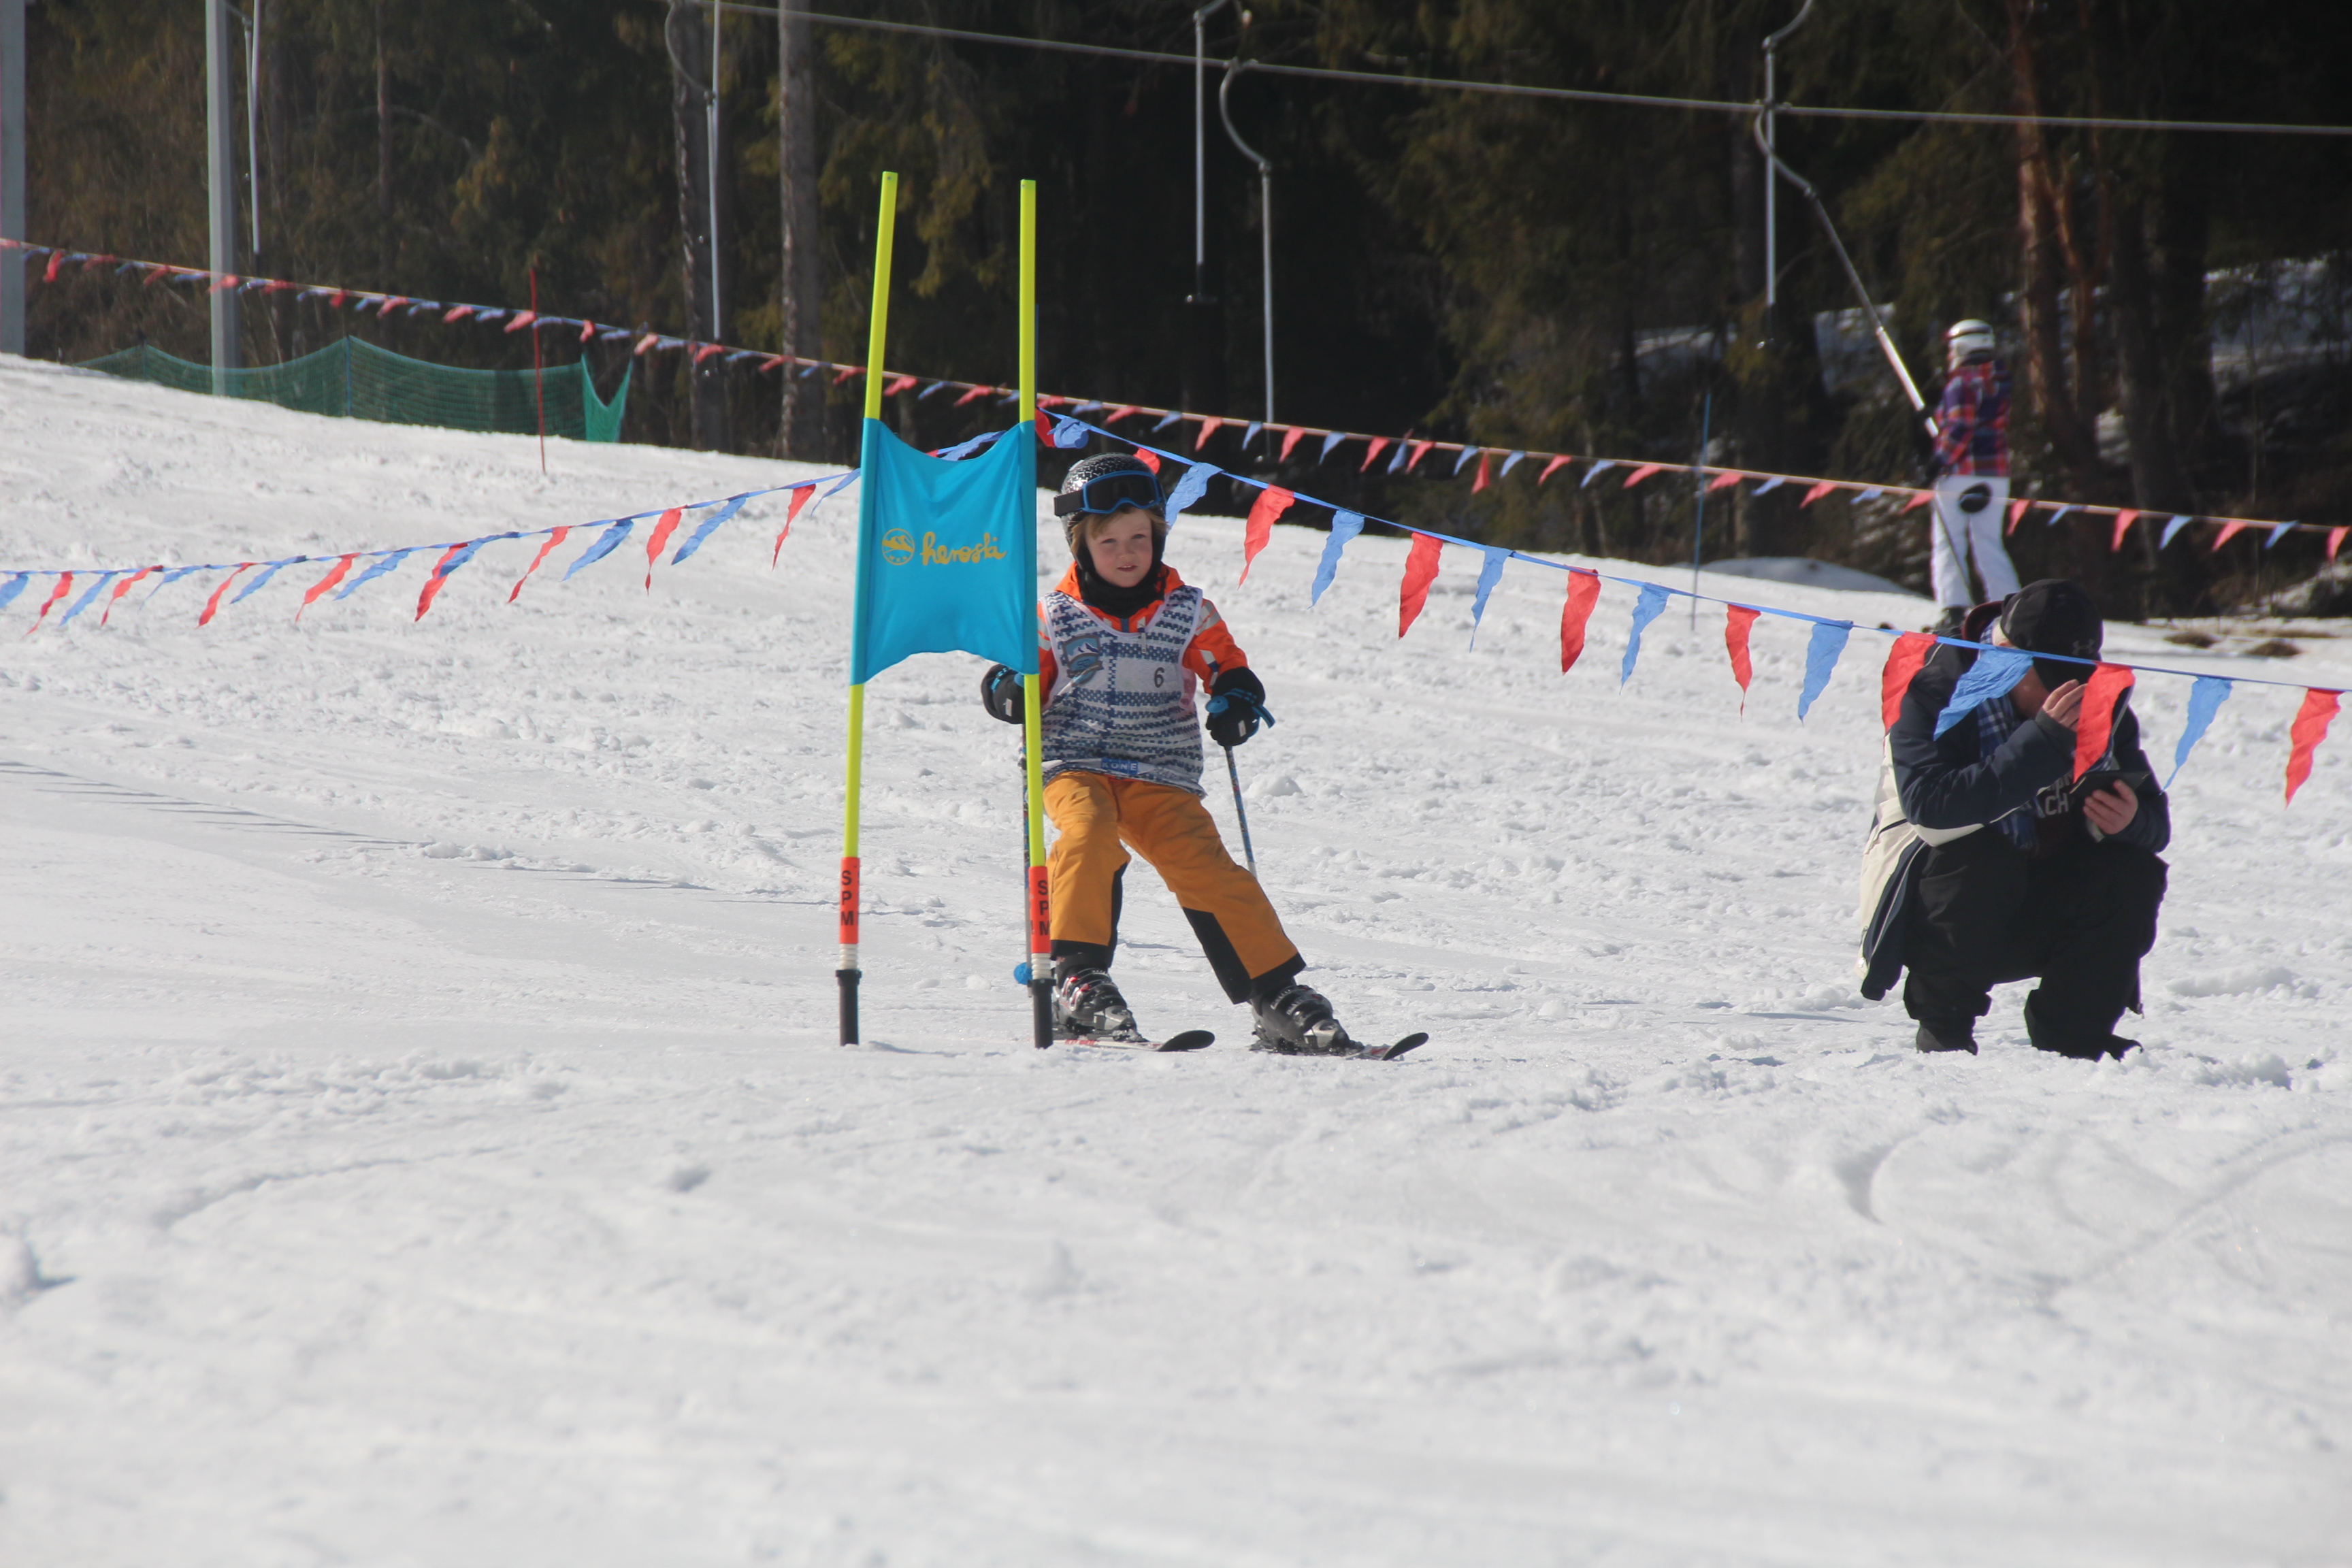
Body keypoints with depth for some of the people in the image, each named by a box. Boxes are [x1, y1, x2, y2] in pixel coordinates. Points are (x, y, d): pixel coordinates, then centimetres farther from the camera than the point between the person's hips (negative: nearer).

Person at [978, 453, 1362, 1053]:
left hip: (1161, 777, 1)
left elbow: (1228, 668, 17)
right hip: (1076, 766, -1)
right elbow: (1033, 679, 14)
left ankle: (1279, 995, -6)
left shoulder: (1188, 612, 7)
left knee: (1206, 868, -14)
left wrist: (1237, 702, -5)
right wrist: (1009, 692, -9)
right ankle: (1079, 980, -28)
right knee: (1089, 836, -32)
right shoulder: (1055, 616, 5)